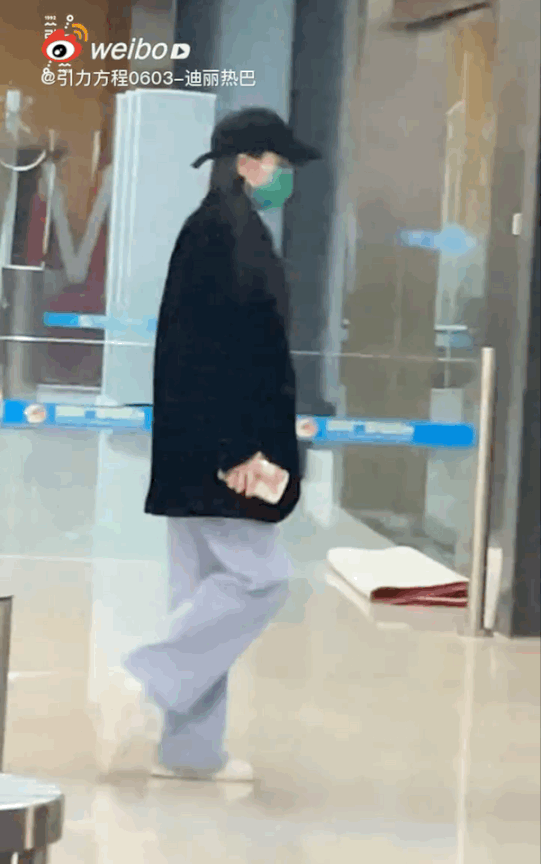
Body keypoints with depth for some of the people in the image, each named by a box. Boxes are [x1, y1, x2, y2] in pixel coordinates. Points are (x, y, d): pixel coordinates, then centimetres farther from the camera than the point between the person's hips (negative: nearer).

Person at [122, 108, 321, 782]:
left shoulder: (231, 233, 17)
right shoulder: (219, 233, -13)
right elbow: (215, 348, -20)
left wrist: (247, 444, 19)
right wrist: (239, 449, -22)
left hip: (207, 452, 10)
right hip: (216, 448, -10)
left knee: (210, 586, 10)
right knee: (258, 577, -8)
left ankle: (191, 747, 14)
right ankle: (144, 682, -5)